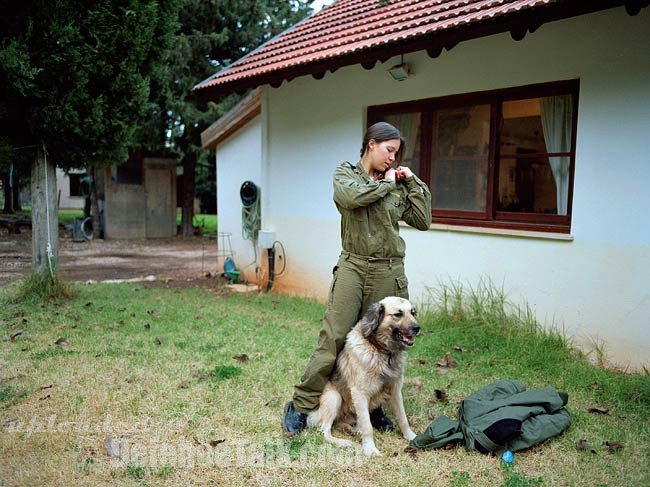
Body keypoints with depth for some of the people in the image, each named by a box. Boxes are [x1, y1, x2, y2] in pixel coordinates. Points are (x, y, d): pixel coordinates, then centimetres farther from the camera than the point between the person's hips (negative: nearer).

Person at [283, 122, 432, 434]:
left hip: (389, 272, 3)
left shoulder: (397, 185, 13)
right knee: (333, 338, -4)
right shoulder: (345, 173, 5)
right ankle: (300, 406, 8)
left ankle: (373, 406, 25)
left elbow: (423, 221, 8)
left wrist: (412, 182, 5)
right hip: (353, 268, -3)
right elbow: (352, 197, -18)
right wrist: (386, 184, -5)